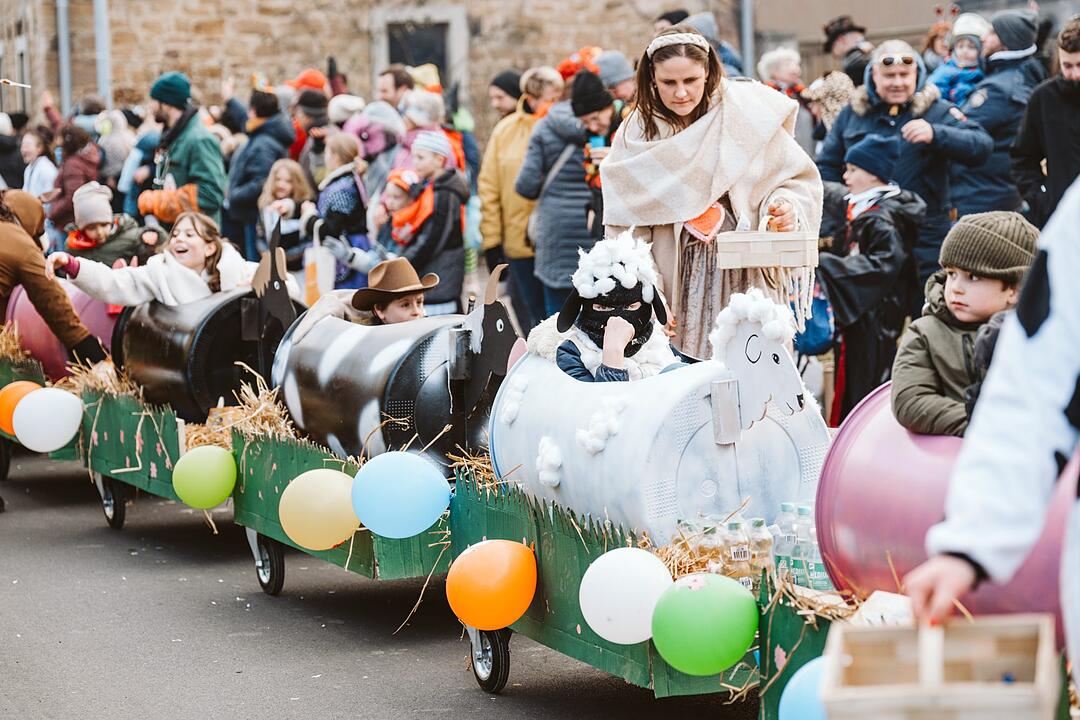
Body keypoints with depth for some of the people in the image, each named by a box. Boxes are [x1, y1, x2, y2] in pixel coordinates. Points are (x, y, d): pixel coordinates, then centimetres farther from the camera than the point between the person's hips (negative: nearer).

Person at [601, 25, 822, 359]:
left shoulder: (745, 113, -2)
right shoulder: (637, 133, 3)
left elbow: (799, 179, 6)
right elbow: (625, 230, 4)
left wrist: (786, 207, -16)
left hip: (746, 280, -1)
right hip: (676, 287, 1)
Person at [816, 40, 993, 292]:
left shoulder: (938, 111, 3)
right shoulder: (851, 115, 11)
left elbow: (982, 146, -10)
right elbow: (827, 167, 16)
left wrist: (935, 134, -26)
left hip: (925, 242, -2)